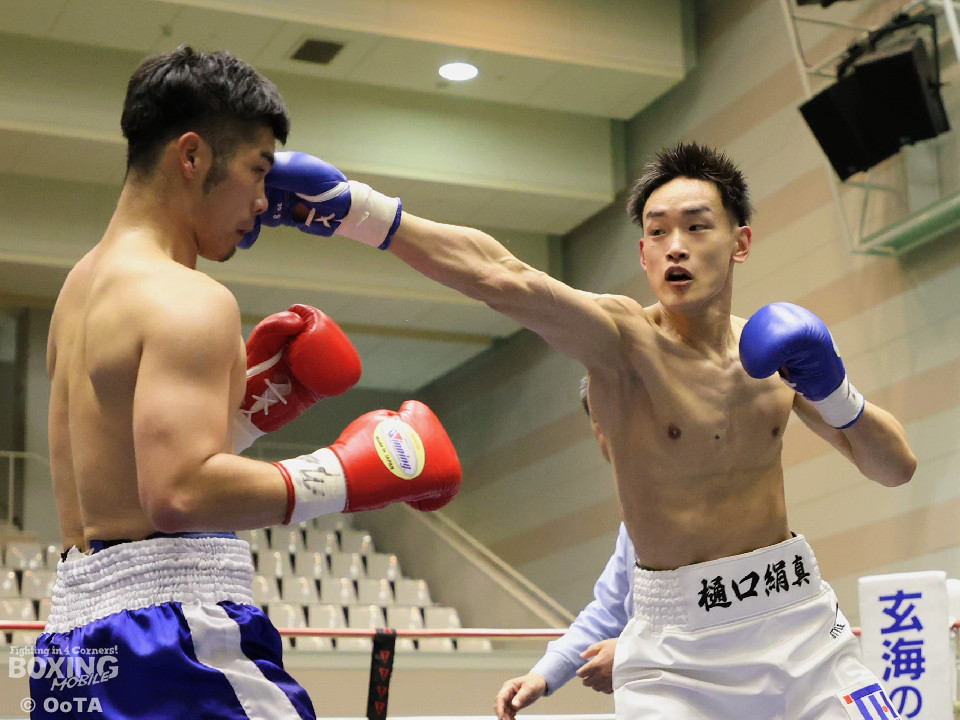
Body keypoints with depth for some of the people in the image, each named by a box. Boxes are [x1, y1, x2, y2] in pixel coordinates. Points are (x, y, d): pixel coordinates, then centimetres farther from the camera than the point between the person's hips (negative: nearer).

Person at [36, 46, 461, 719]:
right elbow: (178, 494, -24)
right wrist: (343, 474, -16)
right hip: (170, 632, -10)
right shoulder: (189, 299, -12)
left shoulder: (83, 286, 18)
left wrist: (248, 408, 15)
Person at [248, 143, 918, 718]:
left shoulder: (778, 348, 3)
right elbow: (504, 277, -31)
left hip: (801, 620, 5)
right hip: (681, 648, -4)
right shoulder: (623, 339, -13)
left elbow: (899, 468, 8)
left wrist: (836, 395, -12)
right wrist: (358, 209, -45)